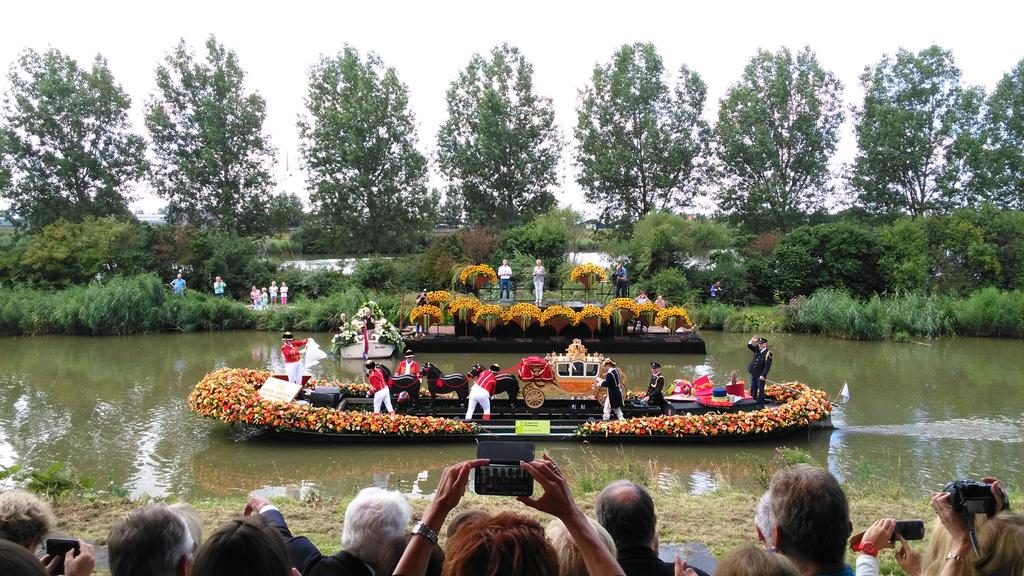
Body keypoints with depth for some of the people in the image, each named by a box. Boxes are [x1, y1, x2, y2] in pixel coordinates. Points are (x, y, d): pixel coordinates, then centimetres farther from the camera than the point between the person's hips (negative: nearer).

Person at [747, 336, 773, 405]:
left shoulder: (768, 354, -18)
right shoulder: (757, 350, 2)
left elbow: (767, 366, -19)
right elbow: (749, 345, 4)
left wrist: (763, 375, -23)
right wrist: (752, 340, -16)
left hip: (760, 375, -7)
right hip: (753, 373, 7)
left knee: (760, 389, 2)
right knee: (753, 388, 17)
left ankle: (760, 402, 11)